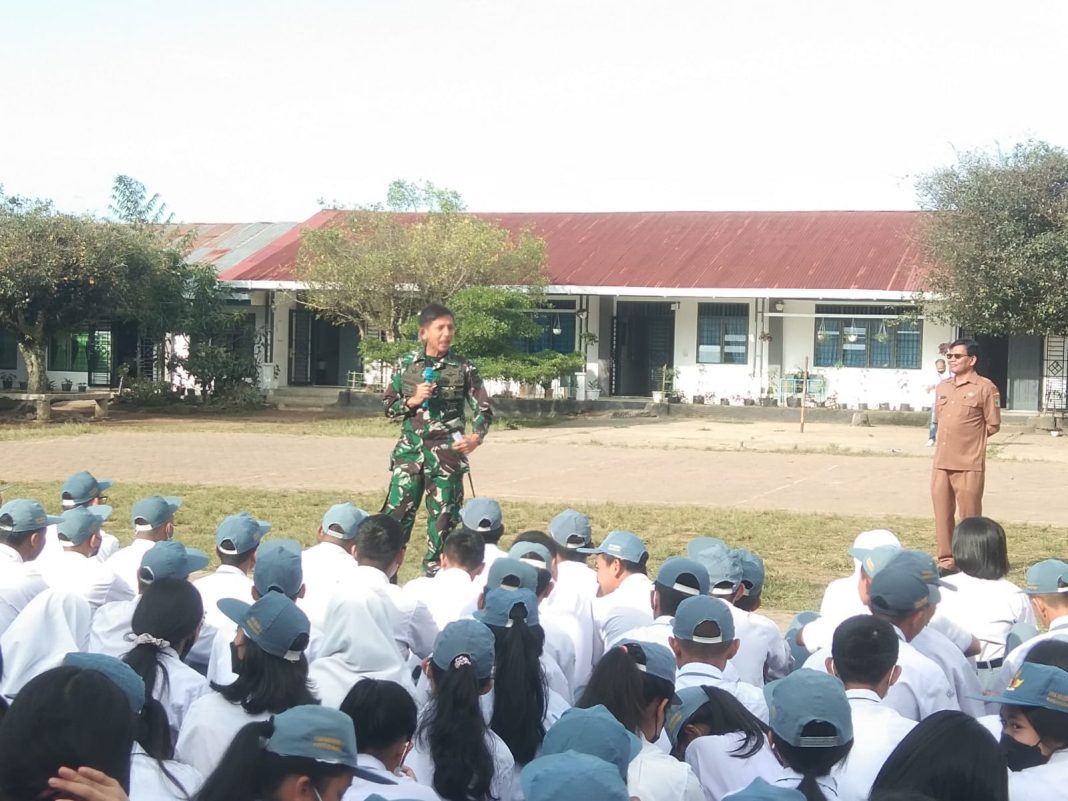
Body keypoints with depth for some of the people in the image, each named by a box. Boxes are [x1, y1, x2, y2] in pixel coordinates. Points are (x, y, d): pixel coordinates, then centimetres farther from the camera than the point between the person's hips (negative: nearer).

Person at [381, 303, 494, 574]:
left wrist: (476, 436, -18)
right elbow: (388, 406, 10)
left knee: (443, 520, 3)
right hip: (410, 450, 1)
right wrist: (412, 401, -10)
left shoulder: (463, 368, 0)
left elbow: (483, 409, 0)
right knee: (396, 514, -2)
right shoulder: (407, 364, 4)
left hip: (447, 453, -1)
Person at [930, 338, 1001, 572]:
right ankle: (946, 560, 17)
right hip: (941, 463, 6)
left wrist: (969, 438, 4)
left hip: (969, 465, -6)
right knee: (942, 514, 8)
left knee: (970, 517, -1)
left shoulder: (985, 387, -5)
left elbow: (993, 425, -1)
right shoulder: (942, 387, 14)